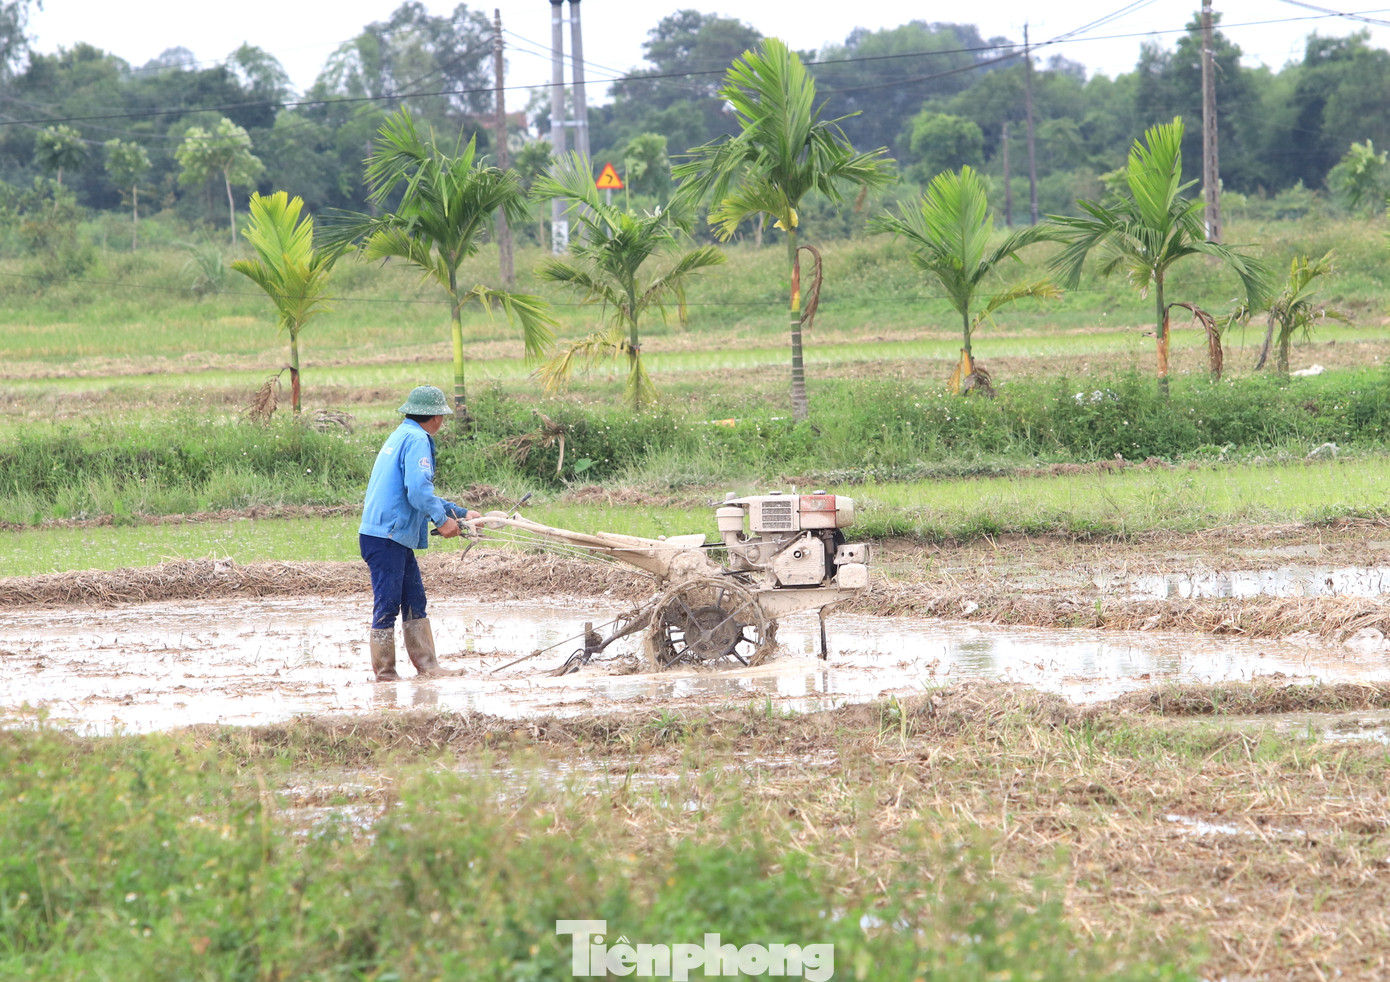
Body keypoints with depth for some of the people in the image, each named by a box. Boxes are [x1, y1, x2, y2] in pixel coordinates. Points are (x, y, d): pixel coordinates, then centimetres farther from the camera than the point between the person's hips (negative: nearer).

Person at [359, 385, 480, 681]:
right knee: (387, 603, -6)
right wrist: (441, 519, -13)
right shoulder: (417, 439, -11)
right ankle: (385, 673, -3)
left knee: (414, 601, 11)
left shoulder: (402, 435, 21)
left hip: (396, 537, 10)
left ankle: (426, 664, 13)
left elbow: (420, 494, 28)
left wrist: (461, 513, 27)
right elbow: (418, 490, -23)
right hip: (387, 537, -10)